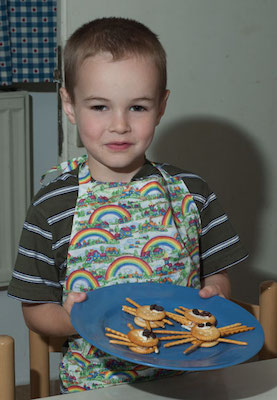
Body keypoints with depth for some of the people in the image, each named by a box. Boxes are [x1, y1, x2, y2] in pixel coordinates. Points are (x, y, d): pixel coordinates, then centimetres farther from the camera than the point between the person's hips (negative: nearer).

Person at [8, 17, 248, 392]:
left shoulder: (192, 193, 3)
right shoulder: (53, 206, -2)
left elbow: (217, 275, 12)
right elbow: (35, 311, 3)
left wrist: (213, 292, -8)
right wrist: (71, 319, -16)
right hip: (94, 382, -2)